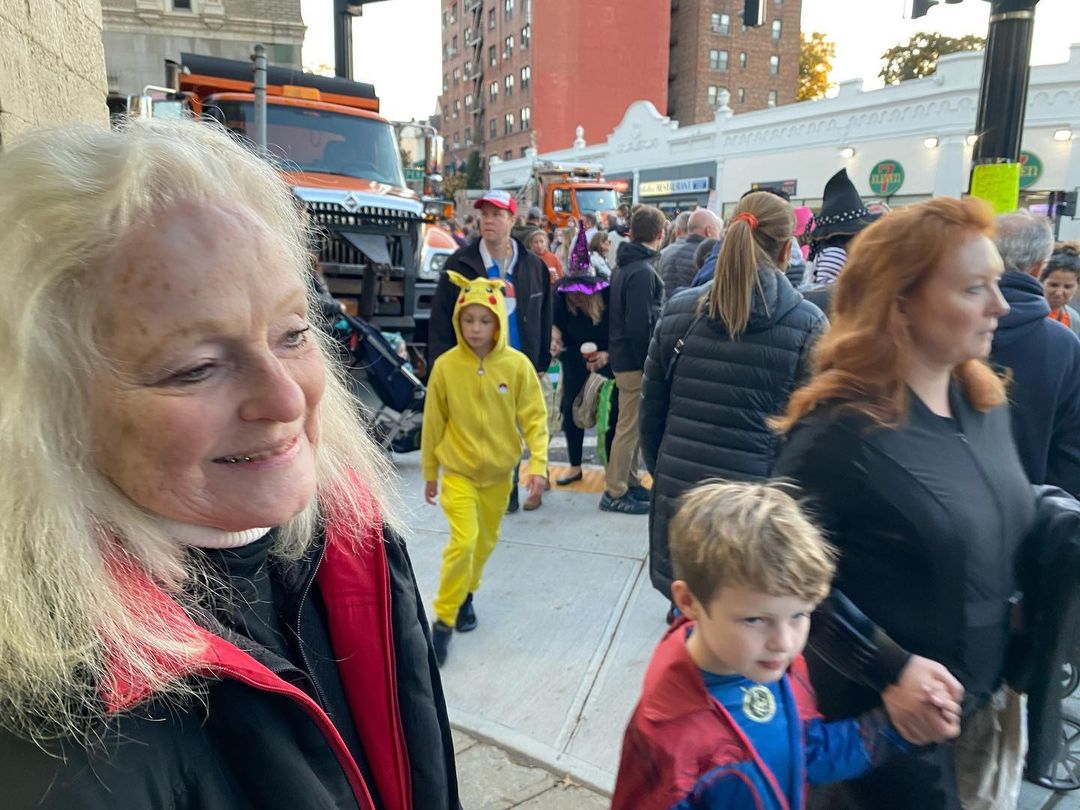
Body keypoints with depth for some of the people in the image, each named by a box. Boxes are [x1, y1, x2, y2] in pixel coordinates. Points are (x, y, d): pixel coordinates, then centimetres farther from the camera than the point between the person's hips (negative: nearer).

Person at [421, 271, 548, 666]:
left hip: (499, 471, 2)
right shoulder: (446, 365, -12)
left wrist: (538, 464, -17)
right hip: (458, 470, -2)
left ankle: (465, 594, 43)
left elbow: (534, 417, -7)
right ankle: (443, 620, 5)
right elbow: (434, 422, -2)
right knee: (463, 541, -13)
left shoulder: (517, 365, -12)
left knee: (486, 541, 17)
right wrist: (429, 472, 5)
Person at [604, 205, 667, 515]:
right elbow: (640, 325, -22)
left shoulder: (626, 267, 13)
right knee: (630, 426, -2)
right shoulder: (643, 272, -18)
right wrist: (648, 362, -14)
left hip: (624, 356, 10)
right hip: (635, 361, -10)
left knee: (631, 424, 17)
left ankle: (629, 481, 28)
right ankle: (614, 493, 7)